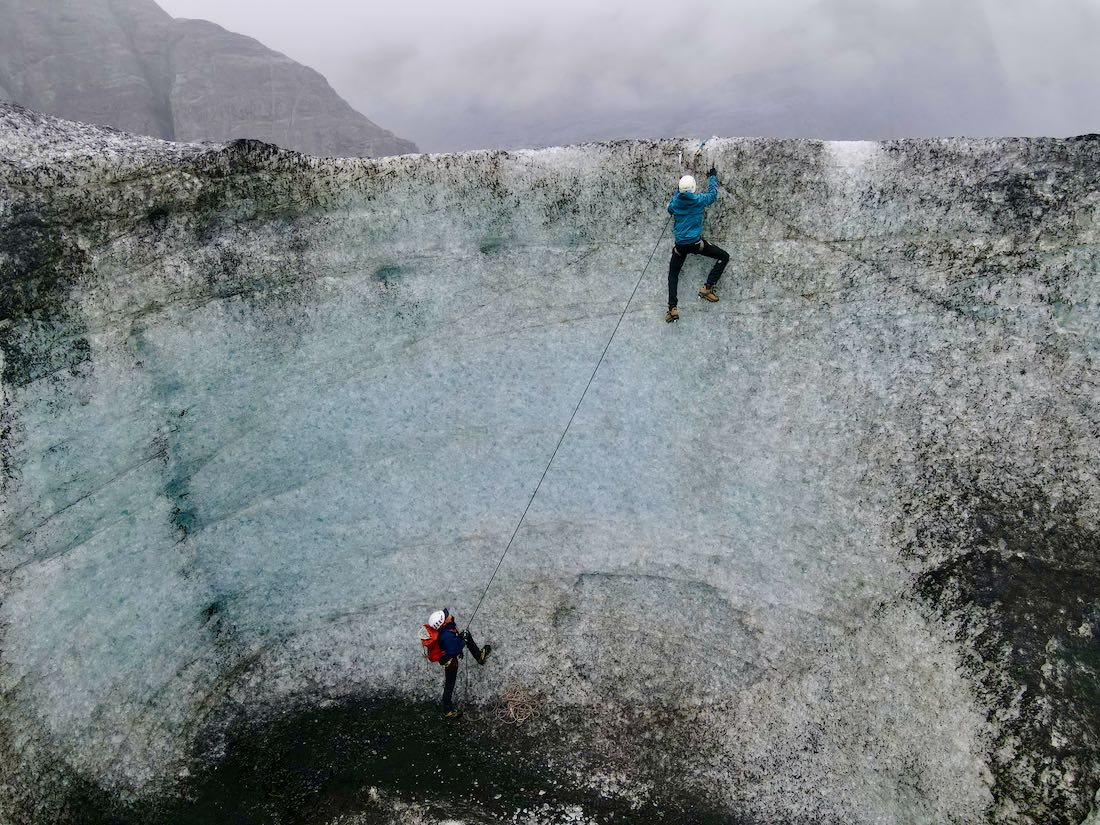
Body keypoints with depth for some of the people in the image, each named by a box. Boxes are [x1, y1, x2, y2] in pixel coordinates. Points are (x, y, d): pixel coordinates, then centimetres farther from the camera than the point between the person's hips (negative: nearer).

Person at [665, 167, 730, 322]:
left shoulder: (675, 202, -1)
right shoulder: (699, 200, -7)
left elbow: (670, 209, 24)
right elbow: (713, 194, 13)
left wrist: (678, 193, 29)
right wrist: (713, 177, 28)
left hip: (680, 245, 3)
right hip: (696, 243, -3)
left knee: (673, 274, 16)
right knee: (724, 256, 11)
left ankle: (672, 308, -1)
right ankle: (707, 287, 0)